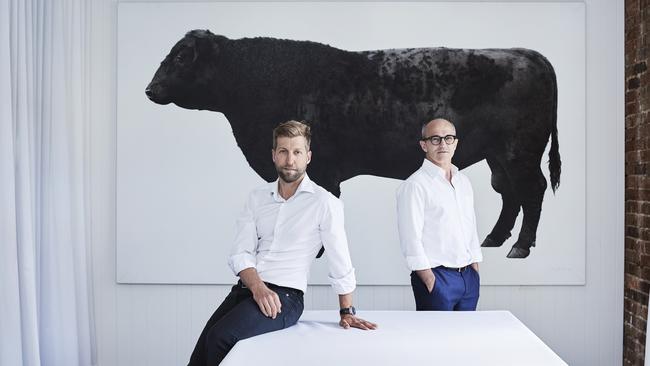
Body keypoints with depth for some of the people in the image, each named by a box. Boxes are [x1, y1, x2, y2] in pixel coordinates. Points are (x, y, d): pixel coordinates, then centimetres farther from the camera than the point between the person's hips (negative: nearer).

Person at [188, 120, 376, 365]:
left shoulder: (324, 203, -6)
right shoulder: (258, 197, 10)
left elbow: (340, 265, -1)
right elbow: (240, 253, 3)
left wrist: (347, 312, 4)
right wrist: (258, 288, -15)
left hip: (285, 296, -5)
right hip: (245, 289, 5)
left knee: (220, 338, -25)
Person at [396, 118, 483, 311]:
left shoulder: (463, 182, 13)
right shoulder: (414, 185, -11)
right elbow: (411, 239, -15)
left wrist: (475, 272, 13)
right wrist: (429, 280, -17)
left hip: (468, 276, 7)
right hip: (436, 276, -7)